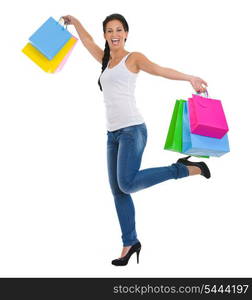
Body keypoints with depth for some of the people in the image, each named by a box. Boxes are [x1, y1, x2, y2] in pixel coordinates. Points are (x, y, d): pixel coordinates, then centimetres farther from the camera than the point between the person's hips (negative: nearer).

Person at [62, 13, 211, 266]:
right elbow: (88, 42, 37)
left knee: (127, 184, -20)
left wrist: (190, 78, -27)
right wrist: (74, 22, 47)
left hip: (132, 129, -7)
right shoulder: (105, 60, 20)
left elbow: (160, 70, -13)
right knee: (117, 191, 4)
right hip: (113, 133, 7)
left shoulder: (133, 58, 2)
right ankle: (130, 243, 13)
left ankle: (187, 168, -7)